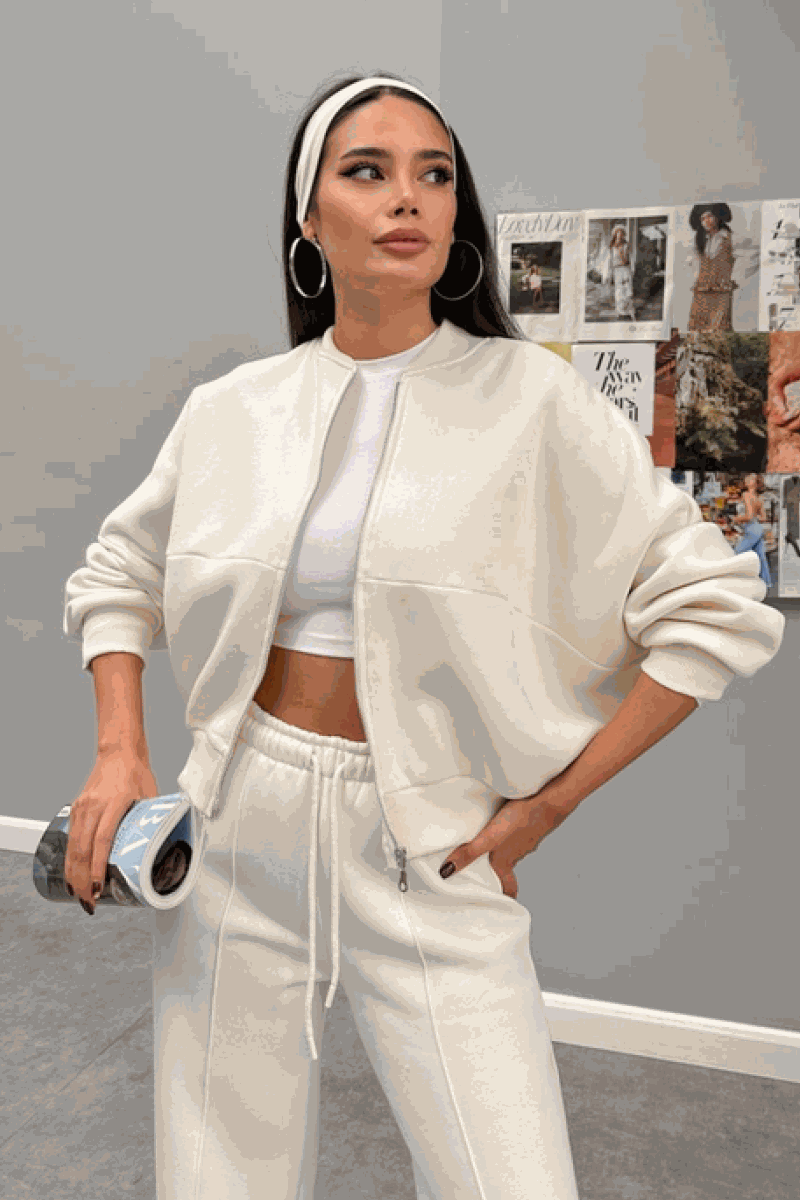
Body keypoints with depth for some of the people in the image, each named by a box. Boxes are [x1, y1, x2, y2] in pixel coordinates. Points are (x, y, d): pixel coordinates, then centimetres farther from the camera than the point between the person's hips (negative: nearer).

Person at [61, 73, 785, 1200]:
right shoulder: (230, 410, 3)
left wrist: (545, 808, -6)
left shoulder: (530, 396, -6)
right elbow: (116, 576, 17)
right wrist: (119, 757, 3)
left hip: (427, 850, -2)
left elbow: (717, 607, -6)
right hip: (235, 820, 3)